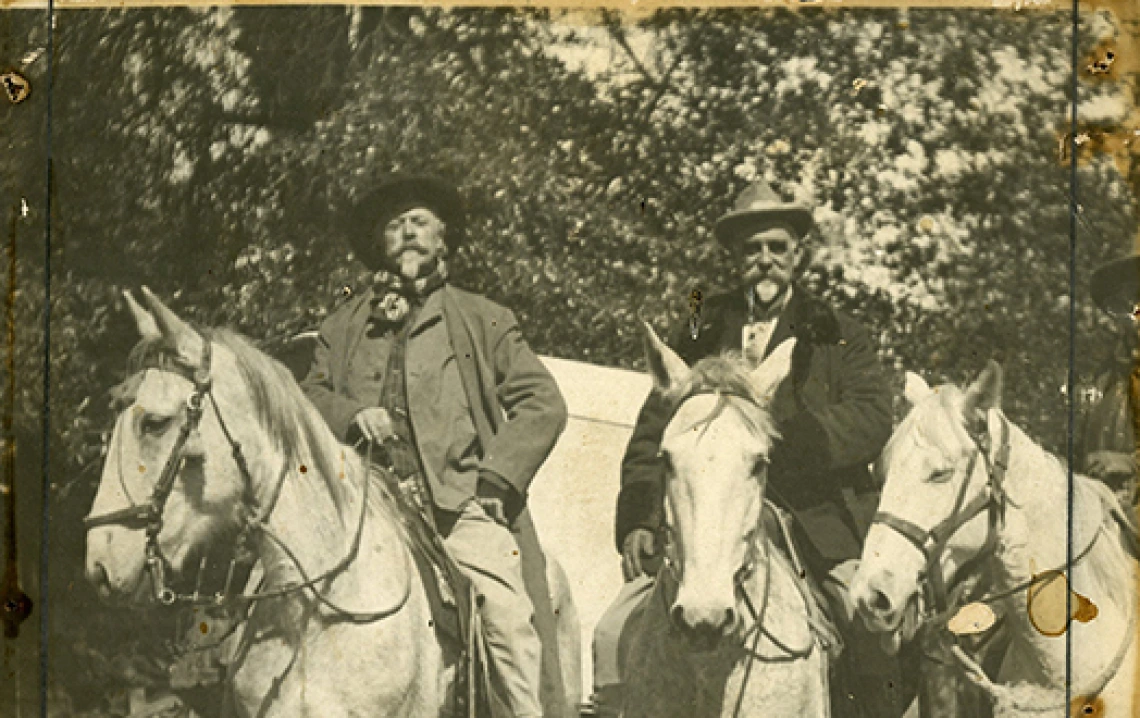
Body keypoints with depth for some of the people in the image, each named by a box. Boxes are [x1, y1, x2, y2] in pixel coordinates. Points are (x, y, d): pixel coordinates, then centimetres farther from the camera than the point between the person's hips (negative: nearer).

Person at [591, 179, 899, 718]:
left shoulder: (839, 336, 14)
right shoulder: (700, 335, 18)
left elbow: (872, 420, -2)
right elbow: (651, 435, 14)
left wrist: (784, 435, -17)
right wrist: (638, 520, 0)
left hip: (818, 521, -1)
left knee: (879, 626, -21)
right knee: (616, 635, -10)